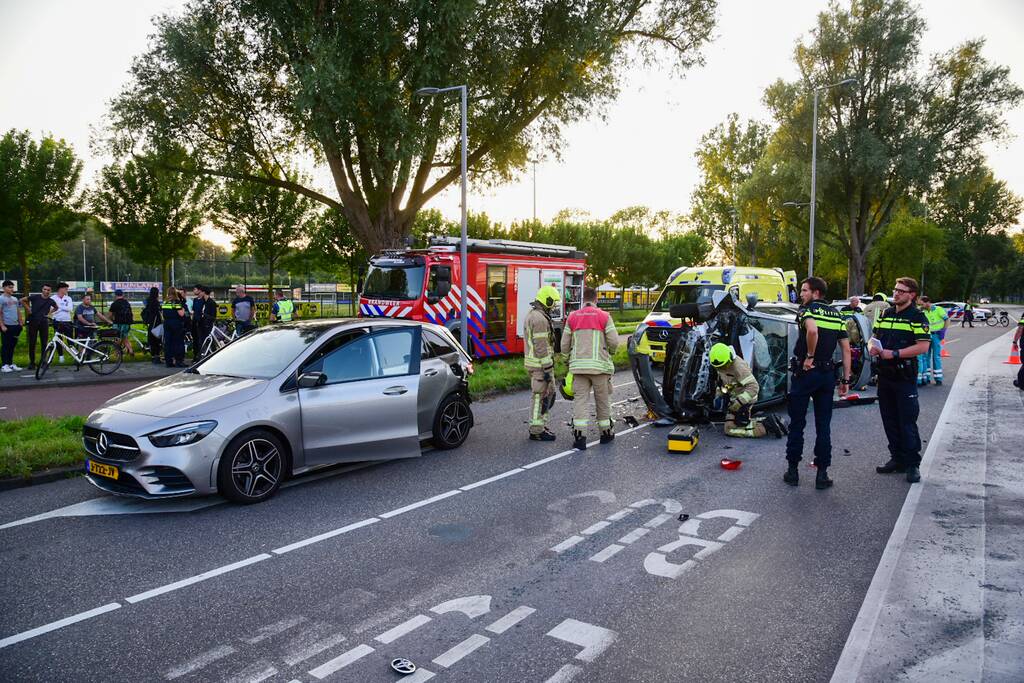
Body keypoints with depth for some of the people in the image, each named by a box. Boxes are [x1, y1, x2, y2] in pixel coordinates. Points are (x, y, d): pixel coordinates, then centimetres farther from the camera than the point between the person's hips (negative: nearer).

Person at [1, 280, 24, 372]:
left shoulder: (15, 299, 16)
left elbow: (18, 312, 20)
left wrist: (20, 323, 13)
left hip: (15, 326, 6)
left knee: (12, 345, 11)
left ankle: (11, 364, 17)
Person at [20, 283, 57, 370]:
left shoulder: (51, 301, 2)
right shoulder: (35, 297, -5)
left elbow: (56, 307, 24)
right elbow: (23, 300, 6)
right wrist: (28, 309, 1)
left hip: (44, 322, 2)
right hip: (33, 322, -2)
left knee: (44, 343, 2)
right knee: (32, 343, 2)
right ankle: (32, 362, 9)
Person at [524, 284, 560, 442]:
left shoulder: (532, 315, 15)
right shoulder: (540, 319, -19)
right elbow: (541, 346, -22)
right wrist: (547, 369, -20)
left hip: (533, 362, 10)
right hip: (540, 365, -10)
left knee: (549, 393, 17)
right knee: (540, 396, -2)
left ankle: (541, 424, 24)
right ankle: (536, 431, 5)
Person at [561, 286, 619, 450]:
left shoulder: (572, 317, 7)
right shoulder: (604, 316, -1)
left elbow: (564, 345, 7)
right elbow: (614, 342, -6)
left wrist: (570, 356, 26)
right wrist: (610, 351, 16)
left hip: (578, 366, 2)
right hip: (599, 365, -2)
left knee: (580, 399, 1)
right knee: (603, 401, 12)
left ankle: (579, 436, -7)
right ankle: (606, 433, 24)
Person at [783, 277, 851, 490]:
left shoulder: (806, 310, -9)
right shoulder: (837, 315, 10)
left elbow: (812, 330, -32)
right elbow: (846, 349, 8)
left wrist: (809, 356, -19)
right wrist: (846, 379, 9)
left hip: (805, 371, -5)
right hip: (828, 374, 5)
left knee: (797, 424, 6)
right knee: (823, 426, 9)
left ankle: (793, 470, 12)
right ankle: (822, 473, 10)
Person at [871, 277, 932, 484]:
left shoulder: (917, 317, -6)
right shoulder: (885, 314, 14)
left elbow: (923, 346, -15)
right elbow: (875, 337, 22)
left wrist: (894, 354, -20)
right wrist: (873, 347, -1)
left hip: (905, 376, -7)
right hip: (884, 374, 7)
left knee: (907, 422, -3)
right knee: (889, 420, 12)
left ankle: (913, 464, 5)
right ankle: (897, 459, 22)